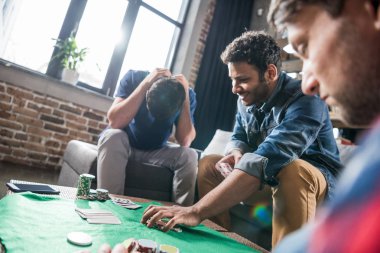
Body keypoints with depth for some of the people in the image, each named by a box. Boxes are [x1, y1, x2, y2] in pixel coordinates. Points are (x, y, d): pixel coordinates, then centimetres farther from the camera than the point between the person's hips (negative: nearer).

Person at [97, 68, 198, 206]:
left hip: (155, 150, 1)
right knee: (113, 136, -34)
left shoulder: (187, 94, -16)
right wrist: (145, 84, -33)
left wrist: (185, 97, -29)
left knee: (190, 156, -24)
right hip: (123, 144, -1)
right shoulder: (134, 77, -20)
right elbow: (114, 121, -31)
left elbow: (185, 141, -24)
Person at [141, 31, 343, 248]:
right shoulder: (247, 100, -6)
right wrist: (237, 154, -20)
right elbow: (239, 139, 8)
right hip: (272, 179, 7)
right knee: (208, 163, -2)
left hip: (317, 183, -6)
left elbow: (266, 161, -42)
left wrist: (198, 211, -48)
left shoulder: (305, 100, -28)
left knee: (293, 171, -39)